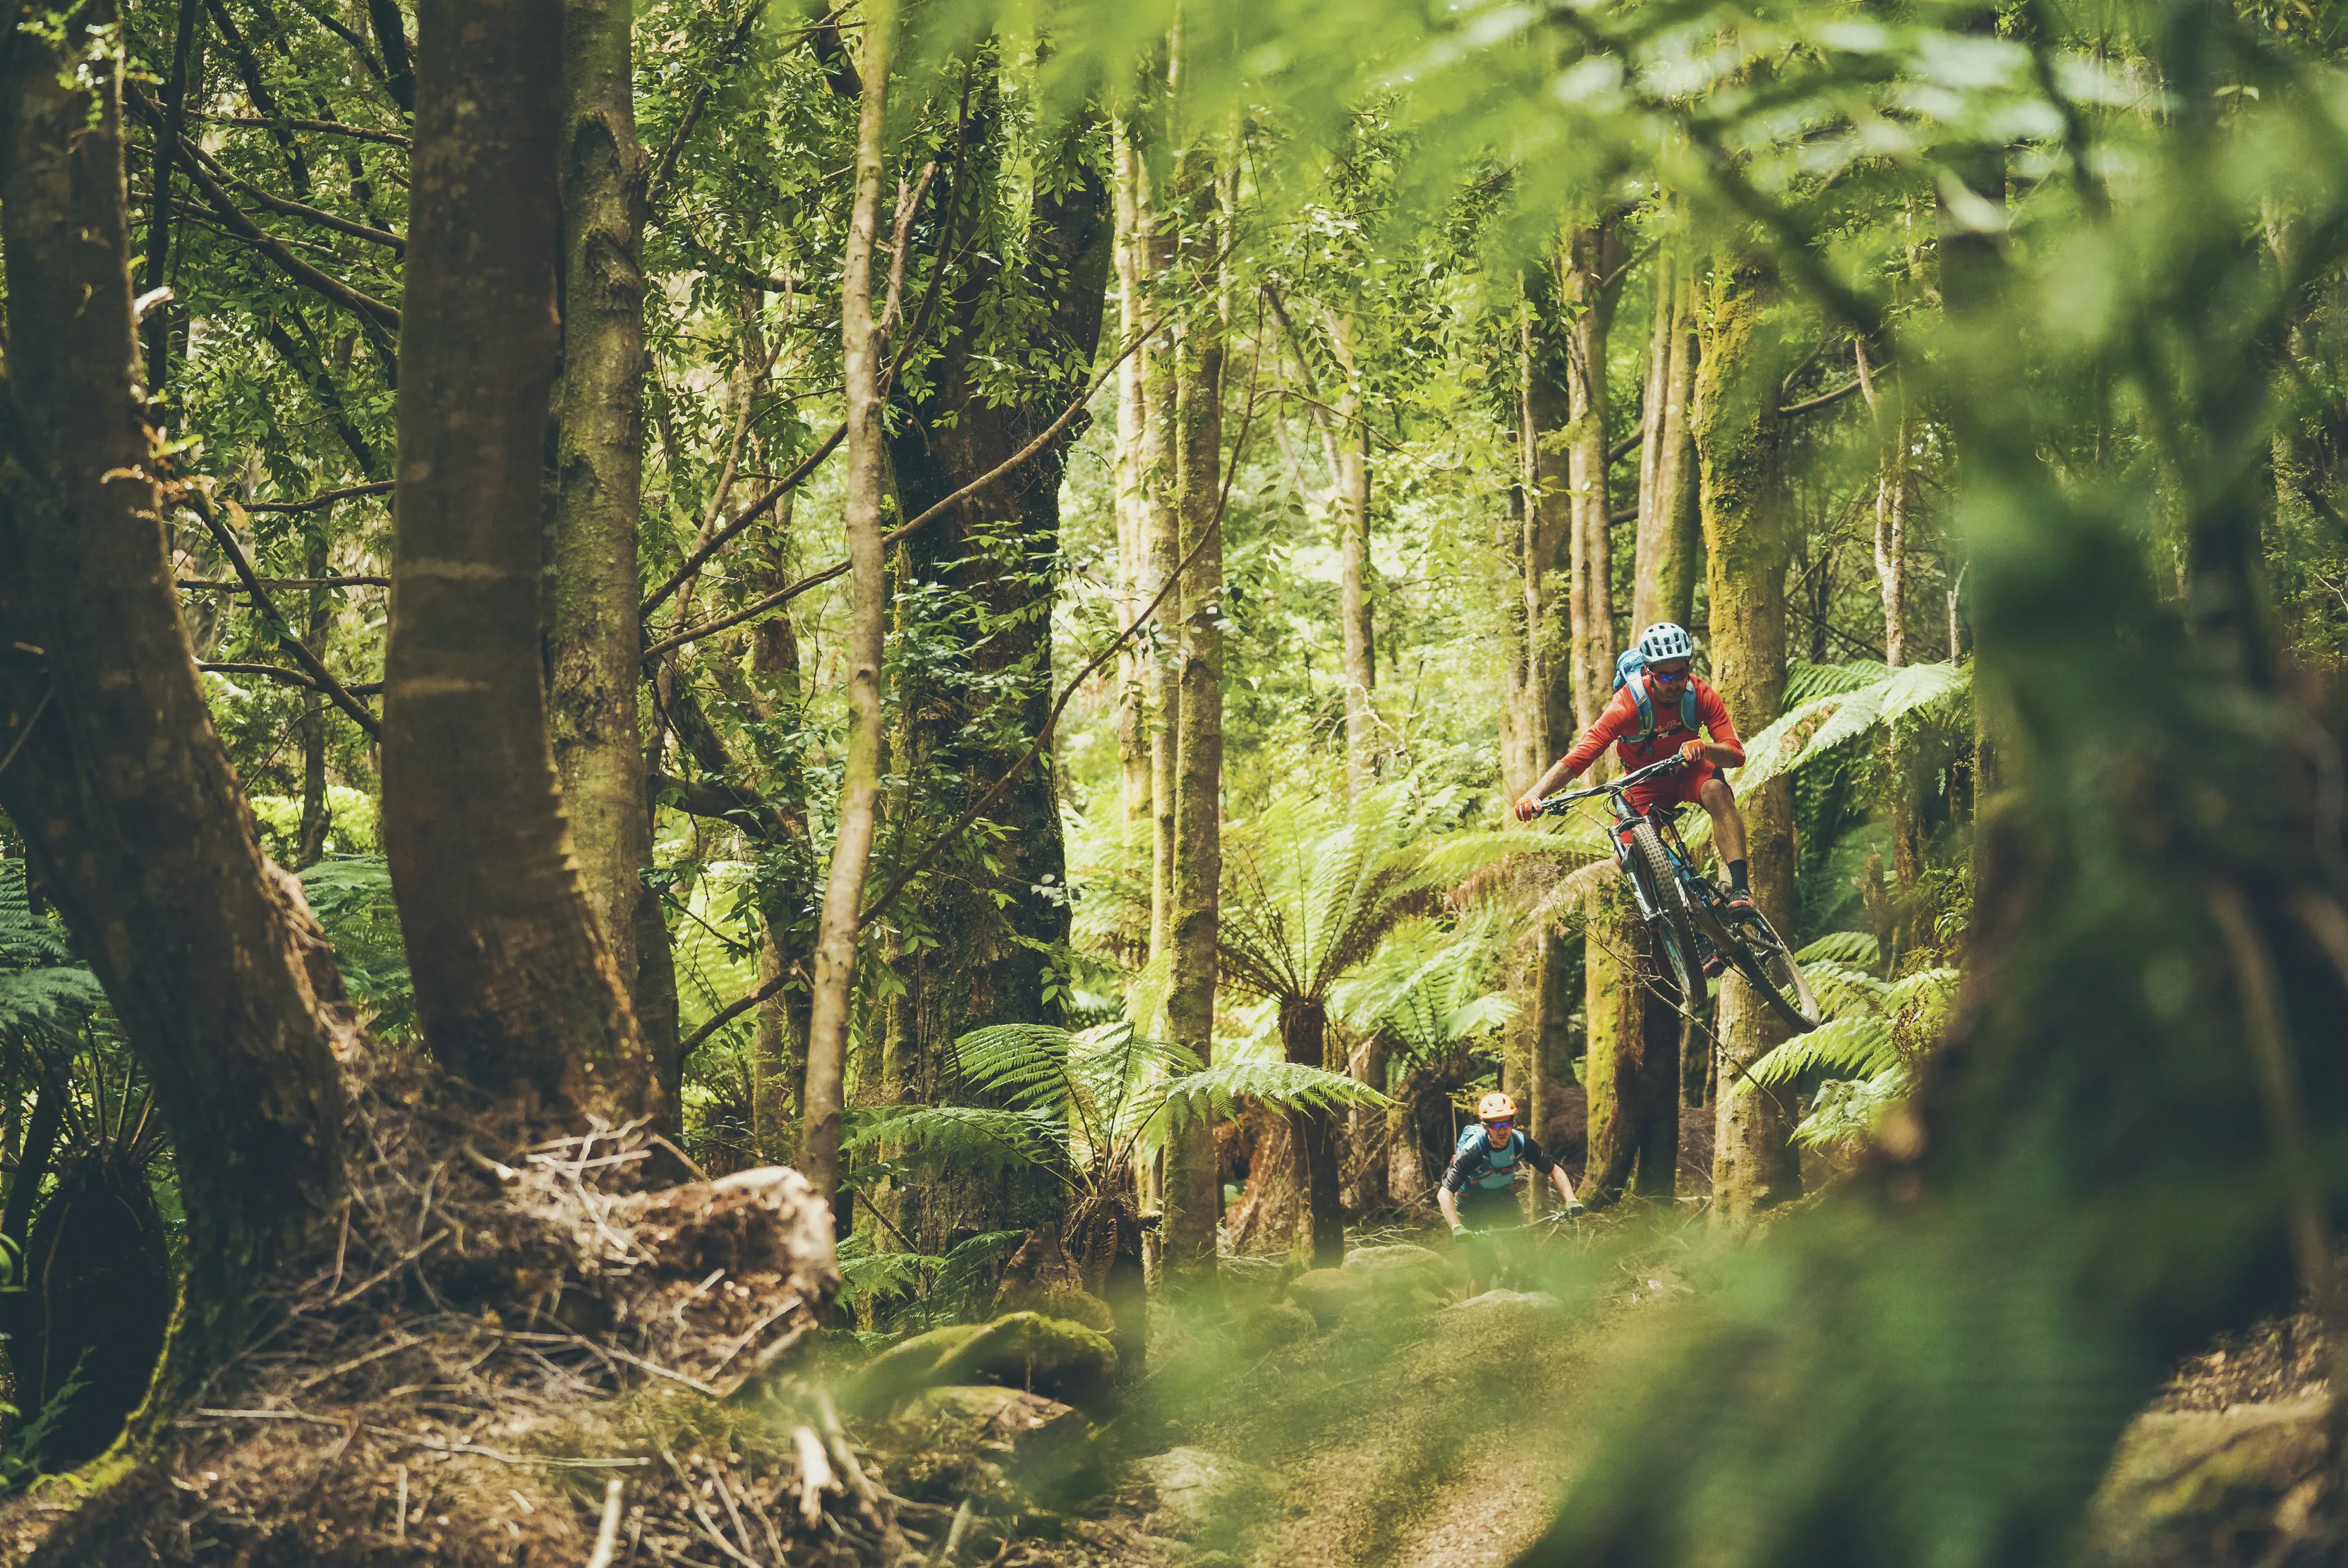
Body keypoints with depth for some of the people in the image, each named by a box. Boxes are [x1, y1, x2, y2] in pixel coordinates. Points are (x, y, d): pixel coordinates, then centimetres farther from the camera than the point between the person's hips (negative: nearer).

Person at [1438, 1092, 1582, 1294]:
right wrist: (1457, 1228, -49)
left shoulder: (1521, 1142, -20)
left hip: (1503, 1199, 4)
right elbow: (1445, 1192, -36)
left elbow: (1554, 1170, -9)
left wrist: (1571, 1199, -26)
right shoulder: (1473, 1150, -32)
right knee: (1482, 1269, -15)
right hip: (1472, 1206, -4)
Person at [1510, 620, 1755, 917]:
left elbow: (1736, 754, -28)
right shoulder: (1627, 705, -29)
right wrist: (1533, 795, -50)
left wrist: (1703, 748, -52)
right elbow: (1576, 758, -35)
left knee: (1717, 791, -33)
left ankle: (1739, 888, -36)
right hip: (1645, 783, 0)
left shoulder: (1700, 694, -23)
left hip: (1687, 770, 0)